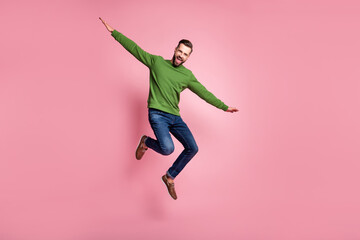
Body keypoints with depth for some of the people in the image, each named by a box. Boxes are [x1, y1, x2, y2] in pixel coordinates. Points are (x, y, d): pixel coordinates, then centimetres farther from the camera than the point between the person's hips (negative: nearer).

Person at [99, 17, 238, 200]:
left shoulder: (187, 75, 11)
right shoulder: (157, 62, 3)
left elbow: (204, 93, 13)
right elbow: (134, 48, 4)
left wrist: (224, 107, 12)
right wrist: (114, 32, 4)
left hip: (175, 117, 5)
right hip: (157, 114, -5)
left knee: (192, 148, -1)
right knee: (167, 148, -26)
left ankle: (170, 177, 18)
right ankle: (146, 142, 9)